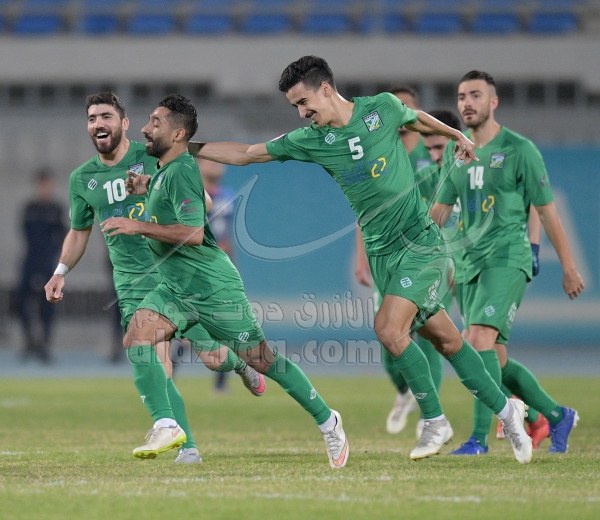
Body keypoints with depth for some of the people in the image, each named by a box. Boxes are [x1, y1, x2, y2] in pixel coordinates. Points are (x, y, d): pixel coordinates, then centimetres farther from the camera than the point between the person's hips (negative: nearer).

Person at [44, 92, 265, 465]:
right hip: (134, 284, 1)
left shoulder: (154, 156, -3)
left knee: (213, 360, 1)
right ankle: (187, 447, -5)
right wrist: (61, 271, 8)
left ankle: (237, 360, 38)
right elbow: (80, 232, 21)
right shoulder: (82, 179, 6)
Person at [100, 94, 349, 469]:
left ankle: (327, 421, 12)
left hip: (213, 287, -9)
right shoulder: (164, 171, 10)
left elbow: (193, 233, -29)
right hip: (176, 288, 9)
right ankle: (165, 426, -13)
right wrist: (148, 188, 15)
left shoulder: (180, 173, -19)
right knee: (136, 338, -13)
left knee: (262, 360, 1)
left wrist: (138, 226, -27)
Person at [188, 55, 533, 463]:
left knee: (388, 327, -19)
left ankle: (435, 421, -6)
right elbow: (244, 154, 6)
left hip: (420, 242, -4)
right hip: (381, 253, 4)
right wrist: (186, 147, 2)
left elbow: (417, 120, 17)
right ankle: (505, 409, 17)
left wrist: (457, 136, 34)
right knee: (444, 338, 3)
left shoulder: (382, 108, -5)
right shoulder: (309, 141, 1)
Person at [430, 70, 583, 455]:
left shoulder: (519, 150, -5)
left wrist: (569, 268, -1)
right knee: (495, 360, 8)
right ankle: (558, 416, 27)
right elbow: (440, 211, 17)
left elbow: (547, 211, -2)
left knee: (480, 338, -24)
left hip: (509, 258, -7)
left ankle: (479, 438, -28)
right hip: (474, 263, 7)